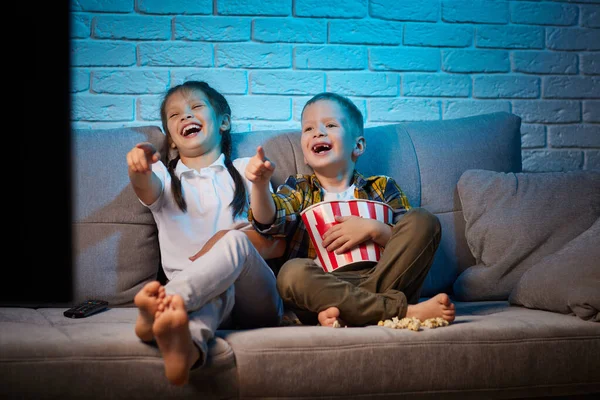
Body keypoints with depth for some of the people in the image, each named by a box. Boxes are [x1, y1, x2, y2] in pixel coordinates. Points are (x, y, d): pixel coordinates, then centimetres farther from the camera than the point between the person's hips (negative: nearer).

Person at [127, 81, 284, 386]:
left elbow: (275, 244, 13)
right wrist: (139, 167, -32)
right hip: (201, 291, -1)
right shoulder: (164, 176, 22)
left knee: (236, 240, -31)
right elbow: (146, 189, -6)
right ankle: (186, 346, -70)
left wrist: (231, 240, -8)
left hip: (252, 301, 1)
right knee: (214, 285, -37)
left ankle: (162, 302, -53)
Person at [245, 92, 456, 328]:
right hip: (324, 287, -1)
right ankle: (406, 311, -33)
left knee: (423, 220, -16)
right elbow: (269, 222, -1)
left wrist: (374, 230, -11)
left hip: (380, 279, 1)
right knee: (292, 272, -34)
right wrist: (261, 184, -21)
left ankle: (347, 311, -29)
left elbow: (413, 241, 7)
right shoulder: (298, 189, 22)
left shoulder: (382, 187, 20)